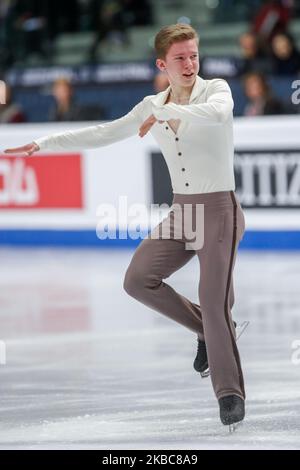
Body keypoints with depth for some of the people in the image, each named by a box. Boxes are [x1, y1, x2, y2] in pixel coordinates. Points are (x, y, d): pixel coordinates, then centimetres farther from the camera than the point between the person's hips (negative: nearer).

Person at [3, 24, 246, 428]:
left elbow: (218, 113, -34)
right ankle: (209, 330, 15)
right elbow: (103, 134, 15)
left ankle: (230, 393, -6)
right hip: (181, 211, 7)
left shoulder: (216, 89, -9)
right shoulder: (152, 106, 9)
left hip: (219, 209, -6)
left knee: (214, 300, -14)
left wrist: (162, 112, -30)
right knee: (138, 279, -1)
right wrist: (42, 143, 13)